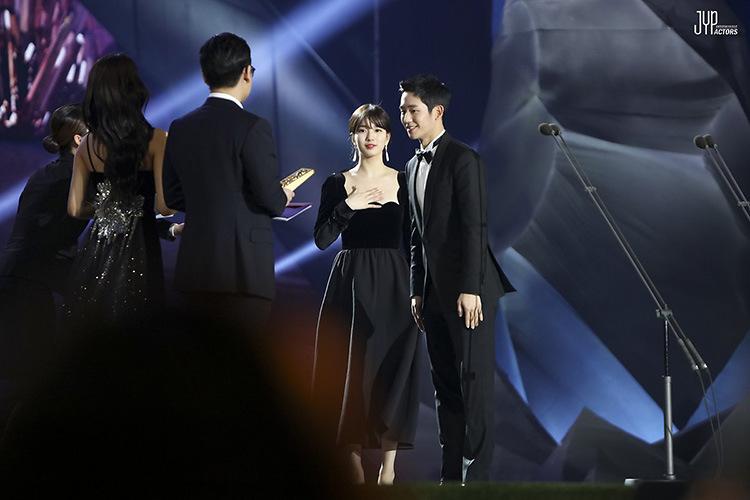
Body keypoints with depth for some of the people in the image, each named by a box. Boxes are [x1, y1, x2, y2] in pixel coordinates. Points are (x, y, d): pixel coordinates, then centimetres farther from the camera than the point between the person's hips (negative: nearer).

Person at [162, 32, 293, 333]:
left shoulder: (181, 128, 7)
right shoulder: (252, 128, -11)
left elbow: (173, 197, 13)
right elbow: (270, 198, -12)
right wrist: (283, 198, 10)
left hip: (195, 269, 6)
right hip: (245, 271, -6)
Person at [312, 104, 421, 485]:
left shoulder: (404, 182, 6)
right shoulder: (337, 184, 5)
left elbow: (412, 240, 5)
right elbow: (322, 239, -3)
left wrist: (417, 292, -1)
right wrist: (349, 206, -15)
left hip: (393, 283, 0)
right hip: (351, 283, 0)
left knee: (391, 372, -5)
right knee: (352, 371, -2)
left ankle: (387, 470, -4)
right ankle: (355, 467, 3)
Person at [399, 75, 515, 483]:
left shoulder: (463, 160, -9)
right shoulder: (414, 166, 16)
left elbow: (474, 227, -15)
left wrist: (470, 289, -20)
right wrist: (417, 291, 14)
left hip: (468, 290, -8)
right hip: (434, 292, 8)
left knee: (474, 382, -7)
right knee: (444, 384, 8)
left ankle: (477, 474, -8)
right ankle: (451, 473, 9)